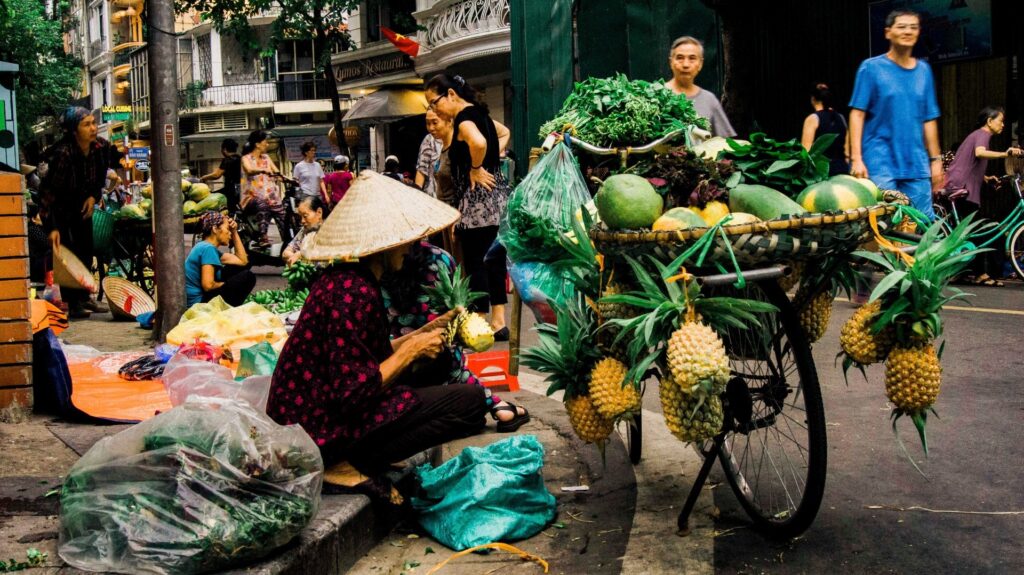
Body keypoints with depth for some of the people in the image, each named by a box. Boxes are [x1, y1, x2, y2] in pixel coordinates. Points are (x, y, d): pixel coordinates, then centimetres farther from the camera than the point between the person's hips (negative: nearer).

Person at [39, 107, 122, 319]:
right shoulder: (63, 153, -32)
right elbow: (49, 191, -30)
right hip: (57, 206, -6)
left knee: (86, 251, 5)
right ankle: (71, 304, -6)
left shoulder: (100, 147, -15)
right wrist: (52, 228, -34)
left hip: (81, 204, 6)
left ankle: (84, 297, 17)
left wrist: (94, 196, -9)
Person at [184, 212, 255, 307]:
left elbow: (243, 261, 15)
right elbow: (208, 285, -26)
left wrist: (235, 232, 10)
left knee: (240, 268, 17)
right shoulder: (208, 249, -17)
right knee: (248, 276, -10)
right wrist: (227, 284, -6)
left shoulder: (205, 247, 13)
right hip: (199, 301, -10)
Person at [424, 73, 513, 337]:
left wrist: (476, 169, -19)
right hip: (496, 197, 10)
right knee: (493, 260, 12)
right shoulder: (478, 112, 14)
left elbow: (479, 142, -36)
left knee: (475, 264, -4)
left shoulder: (463, 118, -14)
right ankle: (498, 322, 18)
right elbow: (504, 133, 31)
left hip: (477, 200, -10)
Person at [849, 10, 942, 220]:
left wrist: (935, 159, 13)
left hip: (916, 164, 4)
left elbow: (929, 119, 16)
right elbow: (857, 114, -4)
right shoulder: (871, 67, 1)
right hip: (879, 163, -4)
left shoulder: (924, 70, 13)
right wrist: (856, 158, -12)